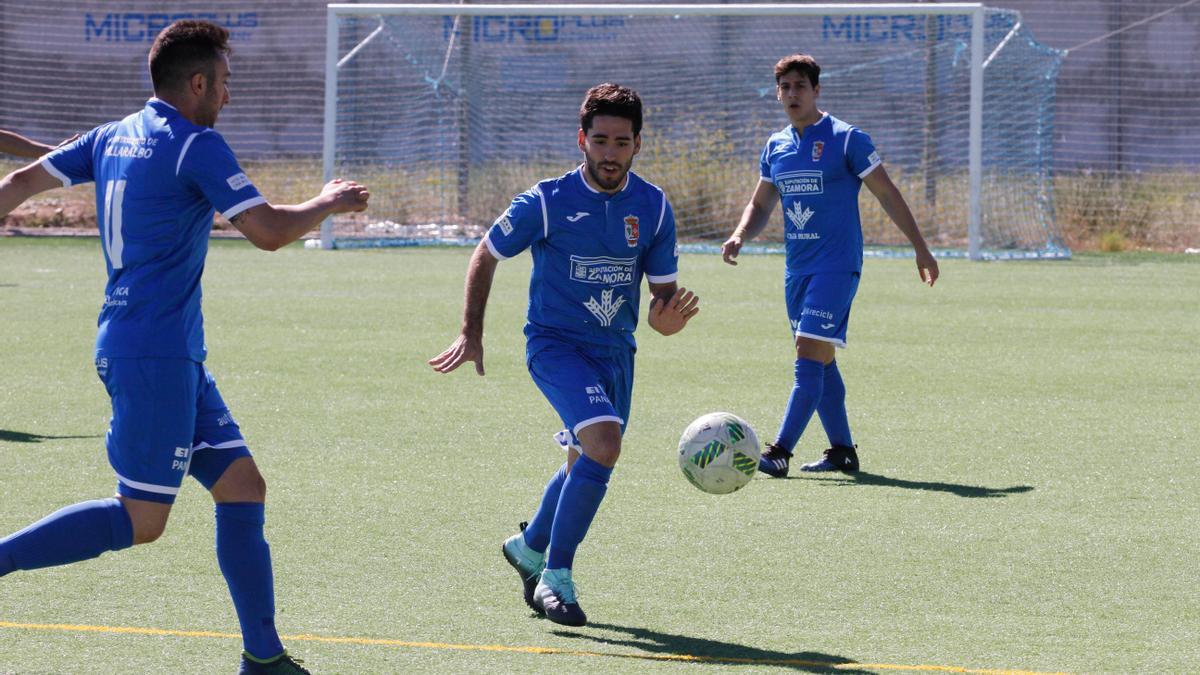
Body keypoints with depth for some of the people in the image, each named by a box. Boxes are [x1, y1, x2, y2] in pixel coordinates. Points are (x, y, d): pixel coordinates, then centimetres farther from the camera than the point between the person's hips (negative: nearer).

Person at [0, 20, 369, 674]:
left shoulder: (113, 137, 12)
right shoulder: (197, 146, -12)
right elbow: (268, 231, -15)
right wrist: (329, 203, 2)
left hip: (173, 356, 9)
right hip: (153, 355, -9)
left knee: (242, 486, 7)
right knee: (140, 520, -5)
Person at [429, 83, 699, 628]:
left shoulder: (653, 208, -3)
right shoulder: (548, 201, -13)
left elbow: (663, 292, 0)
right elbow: (486, 256, 1)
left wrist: (669, 317, -24)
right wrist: (471, 333, -4)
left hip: (615, 349, 5)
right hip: (554, 343, -5)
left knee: (587, 462, 19)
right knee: (603, 444, -26)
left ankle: (529, 547, 47)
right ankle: (556, 577, -15)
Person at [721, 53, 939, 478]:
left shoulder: (846, 140, -7)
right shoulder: (775, 147, 11)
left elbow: (888, 195, -2)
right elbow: (761, 205, 22)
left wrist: (921, 249, -2)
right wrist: (740, 236, 1)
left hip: (836, 265, -7)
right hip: (797, 268, 7)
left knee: (809, 357, -15)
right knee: (821, 363, 10)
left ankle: (780, 453, -20)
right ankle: (842, 451, 19)